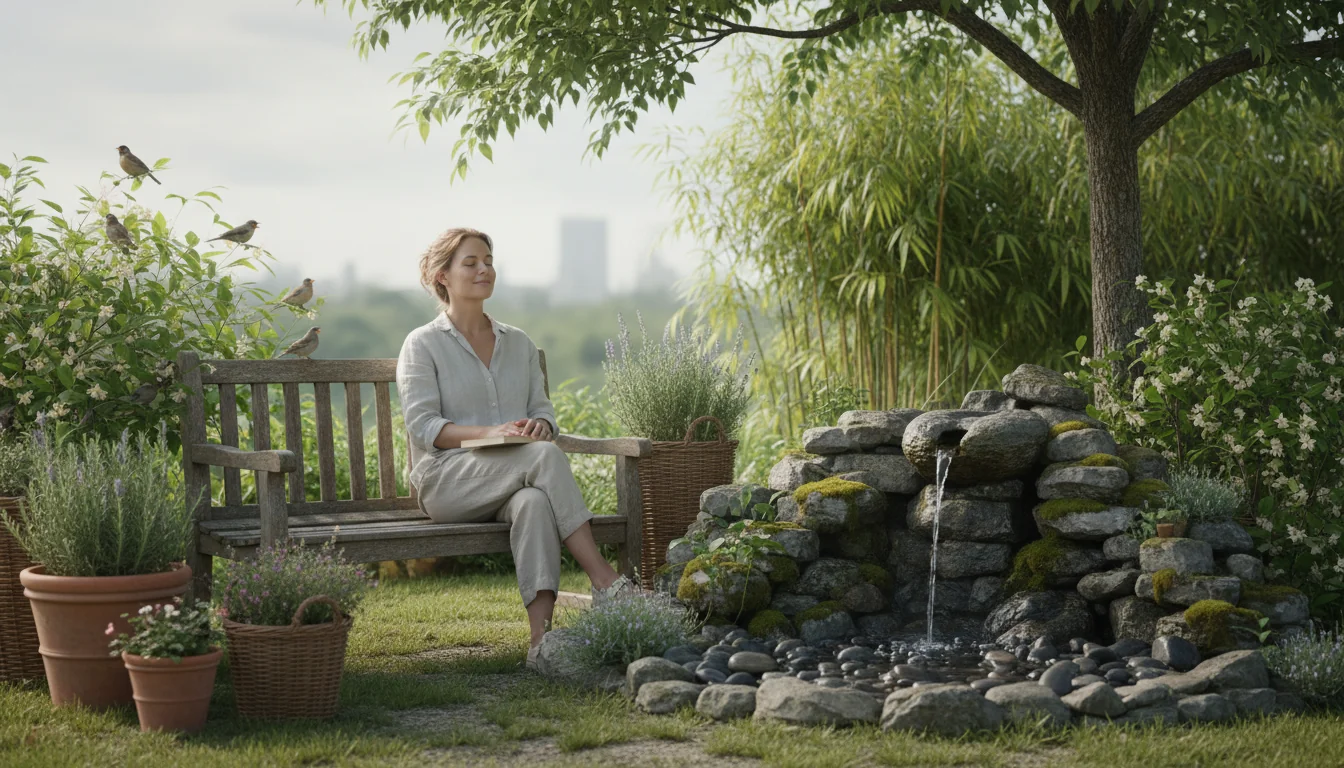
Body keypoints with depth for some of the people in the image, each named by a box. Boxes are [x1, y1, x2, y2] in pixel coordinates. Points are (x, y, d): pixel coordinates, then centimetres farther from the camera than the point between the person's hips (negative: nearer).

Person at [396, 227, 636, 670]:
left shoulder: (518, 343, 20)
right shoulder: (422, 345, 5)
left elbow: (543, 410, 15)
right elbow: (423, 427, -6)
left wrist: (539, 425, -12)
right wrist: (490, 433, -22)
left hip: (513, 483, 4)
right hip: (446, 482, -4)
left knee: (535, 502, -36)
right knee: (545, 455, -33)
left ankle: (541, 636, -51)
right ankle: (605, 581, -38)